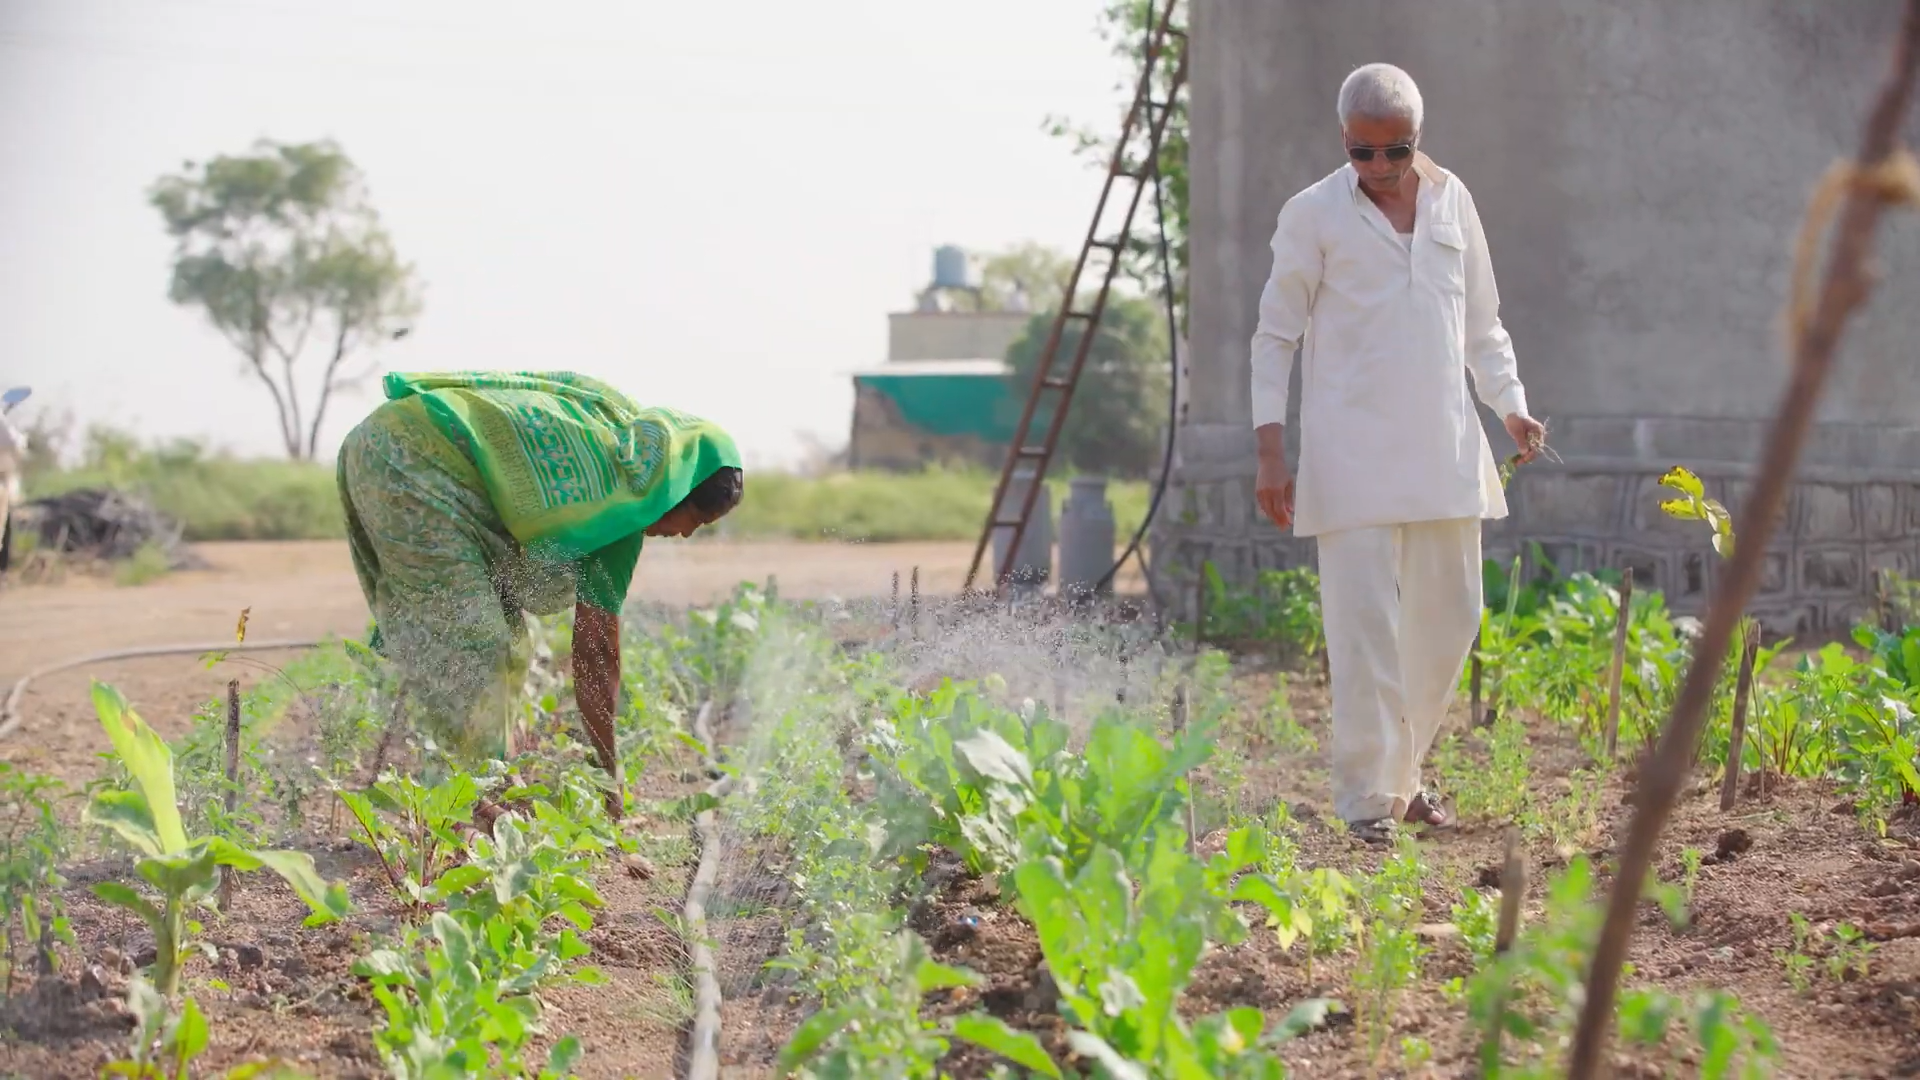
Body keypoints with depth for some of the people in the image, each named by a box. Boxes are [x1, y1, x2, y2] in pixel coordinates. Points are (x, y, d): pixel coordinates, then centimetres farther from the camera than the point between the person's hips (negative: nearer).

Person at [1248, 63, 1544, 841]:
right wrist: (1270, 455, -7)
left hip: (1443, 448, 5)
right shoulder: (1313, 215, -3)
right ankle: (1366, 799, -2)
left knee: (1449, 617, 9)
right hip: (1351, 452, -5)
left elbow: (1482, 321, 19)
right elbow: (1275, 337, -1)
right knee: (1365, 624, -9)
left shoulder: (1451, 200, 10)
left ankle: (1400, 772, 25)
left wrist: (1511, 406, 7)